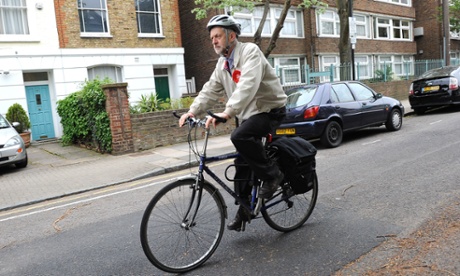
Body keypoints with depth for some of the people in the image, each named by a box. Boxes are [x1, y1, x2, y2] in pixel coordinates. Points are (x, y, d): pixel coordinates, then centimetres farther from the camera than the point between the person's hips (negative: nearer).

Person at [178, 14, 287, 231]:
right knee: (242, 165, 7)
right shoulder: (222, 64, 10)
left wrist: (228, 112, -45)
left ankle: (271, 175, -12)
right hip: (248, 114, 8)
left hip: (270, 110, -8)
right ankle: (244, 209, 21)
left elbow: (248, 84, -33)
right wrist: (193, 111, -11)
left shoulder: (250, 51, -17)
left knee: (239, 137, -33)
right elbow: (210, 90, 5)